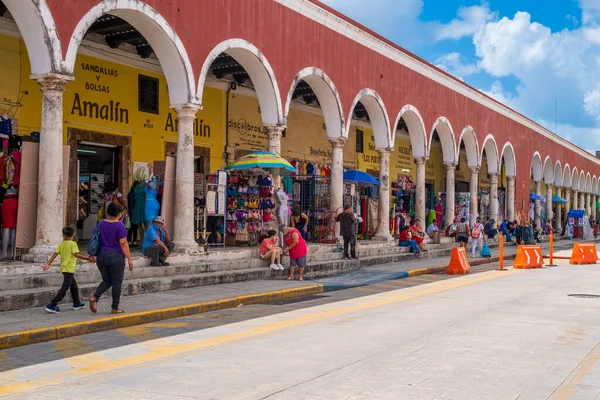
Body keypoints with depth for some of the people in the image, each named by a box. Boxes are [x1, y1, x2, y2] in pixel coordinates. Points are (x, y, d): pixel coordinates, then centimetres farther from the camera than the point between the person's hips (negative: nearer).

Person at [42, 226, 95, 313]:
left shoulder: (61, 244, 8)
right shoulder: (73, 244, -11)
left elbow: (55, 254, 1)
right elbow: (76, 254, -22)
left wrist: (48, 264, 1)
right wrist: (87, 258, -19)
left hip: (63, 268, 8)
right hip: (69, 269, -8)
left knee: (74, 286, 22)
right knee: (65, 288, -9)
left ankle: (77, 303, 32)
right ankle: (52, 305, -16)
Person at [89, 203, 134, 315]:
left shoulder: (101, 224, 7)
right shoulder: (119, 225, -12)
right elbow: (123, 243, -15)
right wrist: (129, 259, -12)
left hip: (101, 256, 6)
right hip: (116, 257, -6)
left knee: (106, 281, 17)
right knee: (117, 283, 5)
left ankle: (95, 298, -6)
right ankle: (115, 308, 9)